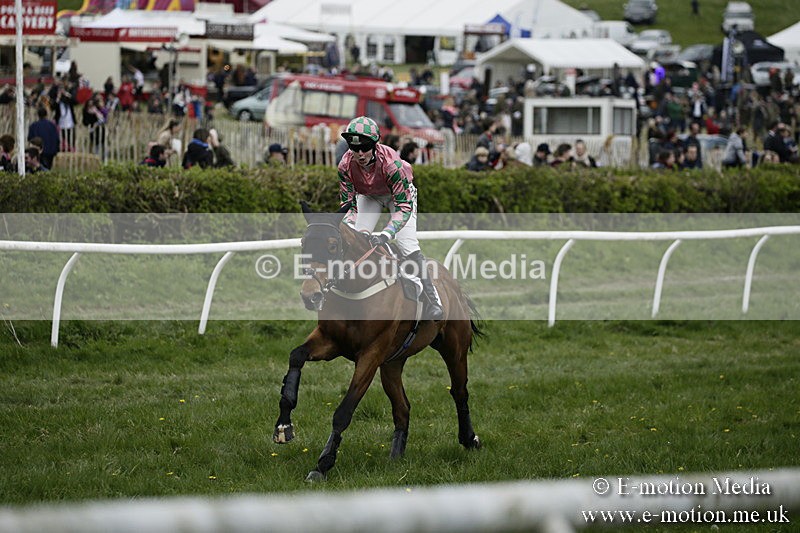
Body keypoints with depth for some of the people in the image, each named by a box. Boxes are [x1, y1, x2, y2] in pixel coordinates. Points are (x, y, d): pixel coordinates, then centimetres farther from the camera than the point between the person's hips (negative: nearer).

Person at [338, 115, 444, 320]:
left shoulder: (391, 162, -41)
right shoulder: (346, 165, -29)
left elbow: (404, 206, -40)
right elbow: (349, 206, -20)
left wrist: (385, 234, -53)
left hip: (401, 192, -4)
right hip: (368, 195, 4)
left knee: (408, 245, -18)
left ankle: (432, 301, -15)